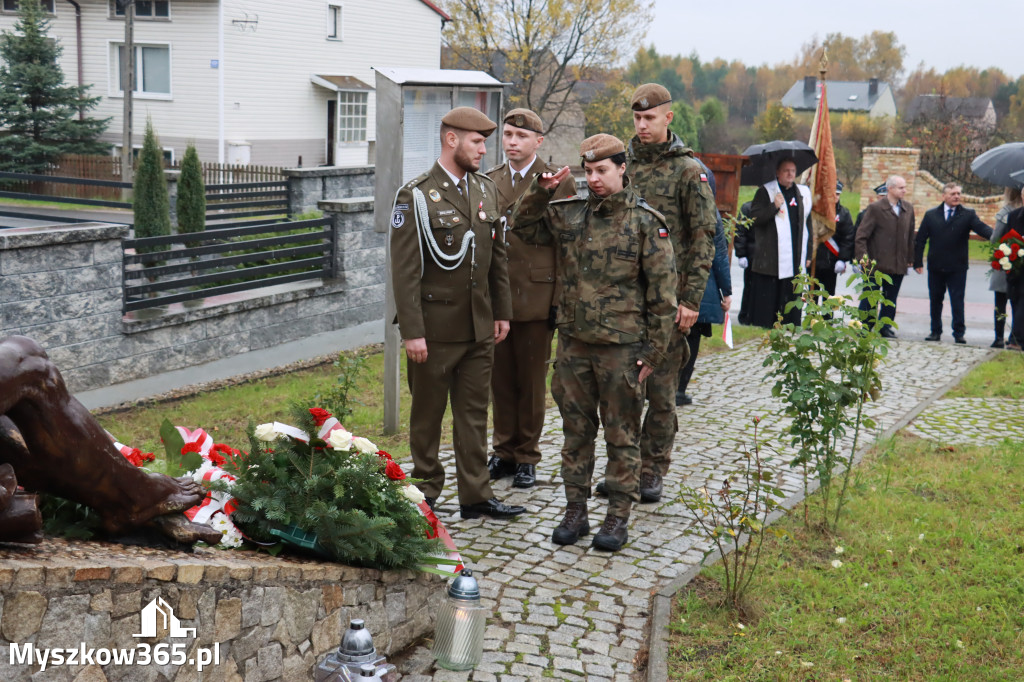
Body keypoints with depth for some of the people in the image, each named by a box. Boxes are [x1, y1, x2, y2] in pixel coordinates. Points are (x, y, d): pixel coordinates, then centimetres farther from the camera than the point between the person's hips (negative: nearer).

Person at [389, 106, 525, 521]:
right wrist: (412, 331, -16)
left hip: (480, 328, 5)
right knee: (427, 415, 8)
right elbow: (404, 270, -13)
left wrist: (502, 312, 12)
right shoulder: (416, 196, -10)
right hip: (436, 327, -5)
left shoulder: (485, 190, 9)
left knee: (474, 413, 10)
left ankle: (475, 495, 17)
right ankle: (425, 494, 21)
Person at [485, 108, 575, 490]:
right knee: (500, 380, 10)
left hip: (535, 297, -4)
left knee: (532, 383, 5)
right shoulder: (489, 181, 11)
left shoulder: (559, 182, -3)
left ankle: (526, 457, 18)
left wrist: (562, 299, -7)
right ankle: (504, 452, 24)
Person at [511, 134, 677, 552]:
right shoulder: (569, 215, 6)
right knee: (576, 430, 12)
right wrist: (541, 190, -3)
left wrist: (654, 351, -6)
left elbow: (662, 293, -4)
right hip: (573, 343, 4)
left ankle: (618, 517, 16)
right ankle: (575, 512, 22)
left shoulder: (647, 223, -5)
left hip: (621, 347, -4)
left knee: (621, 435, 6)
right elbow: (523, 226, 13)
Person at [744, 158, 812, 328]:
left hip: (794, 262, 4)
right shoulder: (765, 192, 2)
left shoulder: (803, 194, 16)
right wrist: (774, 206, -19)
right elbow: (754, 218, -7)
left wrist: (807, 254, 18)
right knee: (765, 303, -4)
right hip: (768, 261, -4)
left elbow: (807, 224, 22)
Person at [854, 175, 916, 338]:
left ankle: (885, 328, 23)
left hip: (898, 264, 5)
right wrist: (863, 258, -17)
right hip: (876, 264, -5)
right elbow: (861, 236, -9)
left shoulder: (908, 208, 7)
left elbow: (910, 236, 13)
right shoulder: (875, 208, -8)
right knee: (869, 298, 2)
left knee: (890, 300, 12)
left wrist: (910, 259, 11)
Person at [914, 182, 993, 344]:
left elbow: (982, 228, -15)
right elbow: (920, 240, 6)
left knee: (957, 301, -2)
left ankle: (959, 333, 4)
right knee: (935, 300, 10)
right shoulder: (930, 215, 5)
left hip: (957, 268, -2)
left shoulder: (968, 215, 1)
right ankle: (936, 331, 21)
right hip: (935, 267, 2)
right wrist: (918, 262, 0)